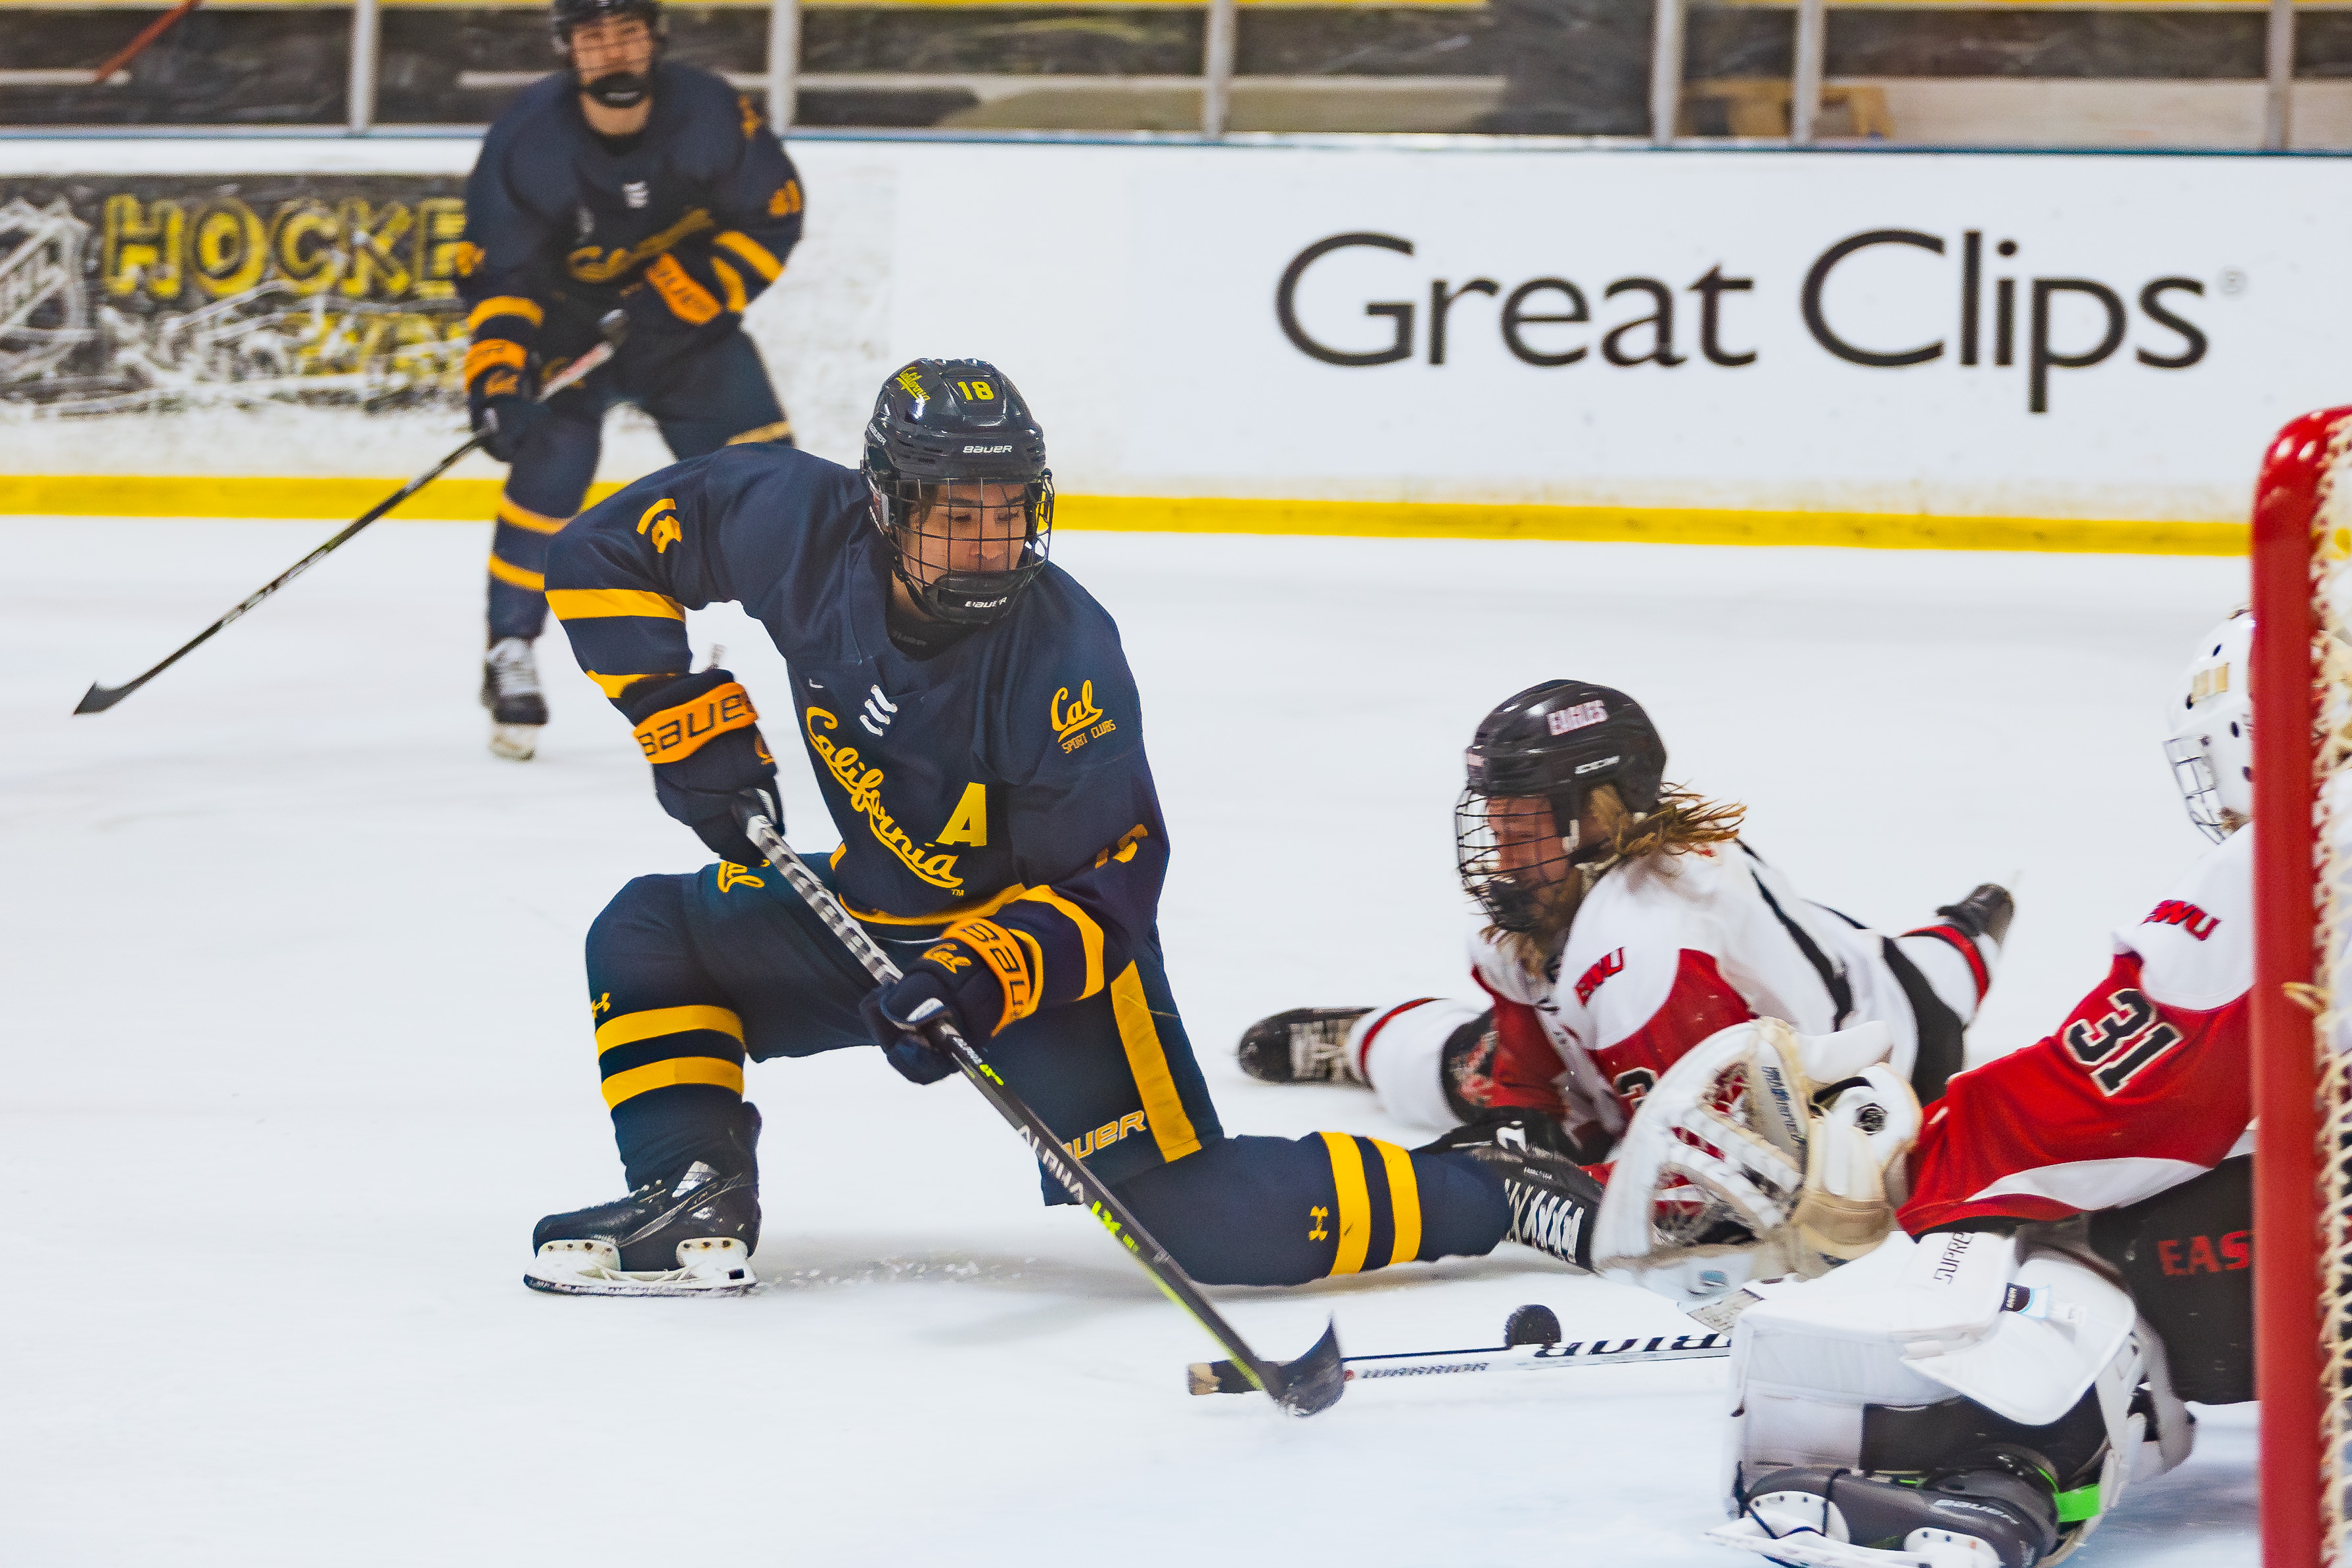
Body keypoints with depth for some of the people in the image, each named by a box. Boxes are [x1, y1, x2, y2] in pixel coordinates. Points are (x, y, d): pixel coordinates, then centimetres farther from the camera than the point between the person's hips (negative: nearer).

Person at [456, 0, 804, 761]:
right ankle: (511, 653, -8)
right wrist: (496, 379, -32)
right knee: (551, 459, -20)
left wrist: (685, 292, -22)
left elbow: (771, 219, -11)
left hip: (683, 314, 2)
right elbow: (496, 276, -19)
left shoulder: (711, 113, -20)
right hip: (565, 317, -2)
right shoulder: (526, 141, -23)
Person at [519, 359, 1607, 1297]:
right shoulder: (804, 527, -19)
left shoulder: (1064, 659, -29)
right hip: (875, 916, 6)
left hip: (1047, 938, -6)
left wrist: (982, 979, -40)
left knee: (1209, 1219, -17)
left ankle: (1490, 1194, -3)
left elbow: (1107, 890, -24)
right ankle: (694, 1204, -1)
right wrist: (694, 725, -13)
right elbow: (606, 552, -7)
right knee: (650, 937, -6)